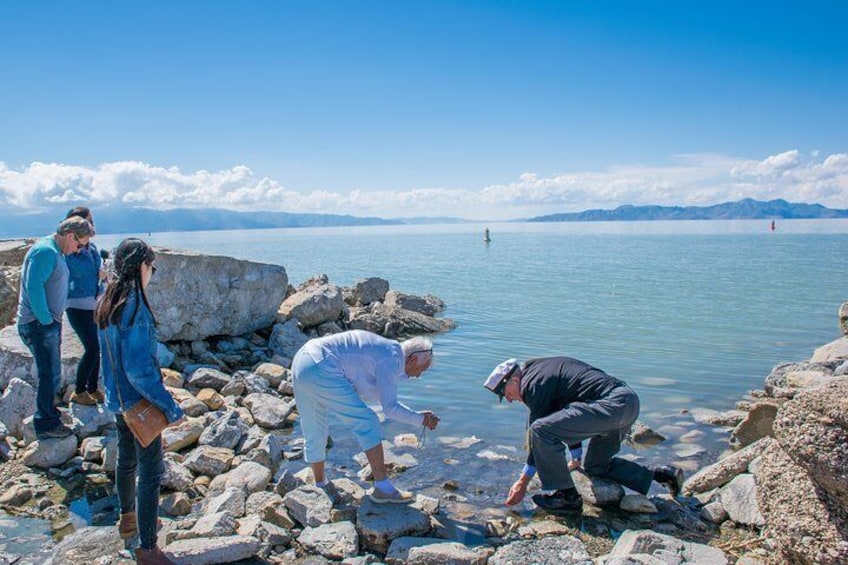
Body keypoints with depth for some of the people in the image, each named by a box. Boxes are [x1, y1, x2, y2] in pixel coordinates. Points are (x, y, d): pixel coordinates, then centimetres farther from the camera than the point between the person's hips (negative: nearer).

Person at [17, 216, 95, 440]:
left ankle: (49, 413, 33)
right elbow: (33, 287, -27)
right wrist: (46, 319, -21)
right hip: (38, 325, -10)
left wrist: (53, 319, 14)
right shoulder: (45, 251, -18)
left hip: (48, 323, 10)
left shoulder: (56, 252, 14)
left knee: (51, 373, 19)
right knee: (50, 374, -3)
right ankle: (46, 424, 7)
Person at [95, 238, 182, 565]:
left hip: (117, 398, 9)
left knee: (127, 459, 25)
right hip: (139, 402, -9)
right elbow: (140, 369, -28)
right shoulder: (134, 307, -26)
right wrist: (170, 407, -22)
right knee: (151, 472, 1)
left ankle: (128, 518, 45)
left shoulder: (107, 302, 2)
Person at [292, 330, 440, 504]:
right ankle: (383, 488, 2)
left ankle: (319, 485, 38)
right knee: (367, 424, -3)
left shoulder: (383, 349, 21)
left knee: (314, 433, 22)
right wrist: (421, 420, 7)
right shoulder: (392, 358, -7)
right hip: (320, 370, -10)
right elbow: (390, 408, -6)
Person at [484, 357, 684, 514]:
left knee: (540, 430, -15)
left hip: (611, 404, -11)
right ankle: (659, 475, 20)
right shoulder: (542, 370, 24)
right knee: (596, 466, 24)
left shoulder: (534, 383, -7)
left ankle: (568, 497, -3)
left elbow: (542, 431, -4)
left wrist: (522, 482, 6)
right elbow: (570, 422, 34)